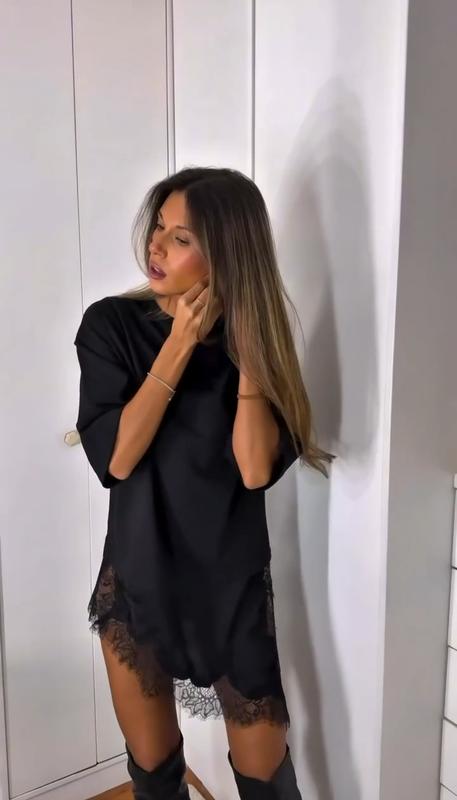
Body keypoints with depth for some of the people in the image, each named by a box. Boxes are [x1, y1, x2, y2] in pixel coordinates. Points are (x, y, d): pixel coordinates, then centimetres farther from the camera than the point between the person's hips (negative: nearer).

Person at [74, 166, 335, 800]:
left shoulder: (254, 336, -9)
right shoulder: (112, 325, -9)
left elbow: (257, 470, -19)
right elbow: (114, 458, -19)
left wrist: (245, 344, -21)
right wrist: (180, 347, -22)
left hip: (232, 588, 0)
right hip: (138, 582, 0)